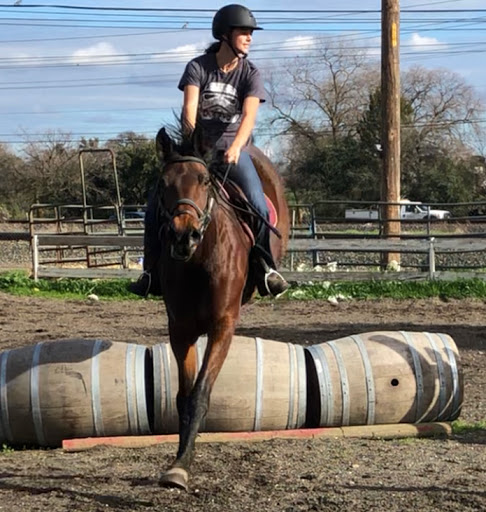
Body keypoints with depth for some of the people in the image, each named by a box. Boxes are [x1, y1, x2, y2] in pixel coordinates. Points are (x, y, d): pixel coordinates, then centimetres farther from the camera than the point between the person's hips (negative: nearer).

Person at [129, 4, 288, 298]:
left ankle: (265, 265, -2)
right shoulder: (198, 67, -3)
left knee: (258, 205, -21)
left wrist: (235, 147, -37)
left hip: (233, 150, 0)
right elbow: (189, 109, -15)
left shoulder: (250, 74, -3)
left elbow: (249, 116, -19)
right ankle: (152, 268, 5)